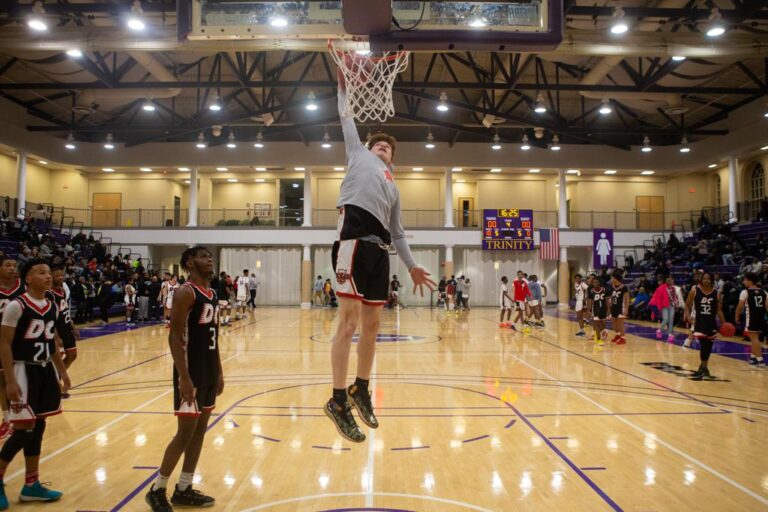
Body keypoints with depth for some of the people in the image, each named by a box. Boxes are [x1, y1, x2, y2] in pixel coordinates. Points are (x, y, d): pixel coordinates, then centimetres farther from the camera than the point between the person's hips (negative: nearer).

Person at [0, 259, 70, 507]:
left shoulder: (53, 307, 7)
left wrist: (62, 372, 17)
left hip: (46, 370, 7)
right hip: (25, 371, -7)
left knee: (38, 427, 11)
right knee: (24, 429, -6)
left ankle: (31, 485, 22)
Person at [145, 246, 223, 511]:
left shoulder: (212, 294, 12)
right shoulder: (185, 293, -15)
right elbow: (174, 337, -19)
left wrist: (219, 372, 16)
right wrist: (184, 378, -23)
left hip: (209, 371, 9)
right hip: (191, 372, -9)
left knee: (200, 431, 13)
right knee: (185, 433, -3)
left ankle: (183, 490, 25)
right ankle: (157, 490, 15)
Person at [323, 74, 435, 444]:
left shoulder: (393, 187, 32)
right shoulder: (358, 153, 22)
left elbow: (396, 232, 29)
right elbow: (346, 119, 26)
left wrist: (412, 266, 23)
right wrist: (343, 86, 28)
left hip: (378, 247, 6)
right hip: (354, 238, -6)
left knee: (372, 323, 9)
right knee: (349, 320, -10)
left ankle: (361, 389, 25)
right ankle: (338, 400, -3)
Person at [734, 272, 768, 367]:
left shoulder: (745, 292, -6)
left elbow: (740, 307, -7)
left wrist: (737, 317, 6)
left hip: (751, 318, -6)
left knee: (754, 338, -4)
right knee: (755, 338, 21)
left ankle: (760, 360, -9)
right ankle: (753, 356, 31)